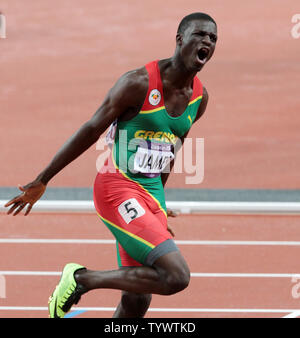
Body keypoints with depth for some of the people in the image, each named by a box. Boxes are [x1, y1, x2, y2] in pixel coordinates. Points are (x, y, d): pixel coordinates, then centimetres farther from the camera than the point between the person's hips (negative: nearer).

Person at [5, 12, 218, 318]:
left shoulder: (200, 98, 7)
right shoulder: (139, 83, -14)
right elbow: (90, 131, -10)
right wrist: (41, 182, -7)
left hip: (152, 195, 8)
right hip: (118, 190, -8)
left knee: (136, 303, 5)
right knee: (177, 276, -21)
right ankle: (81, 278, -7)